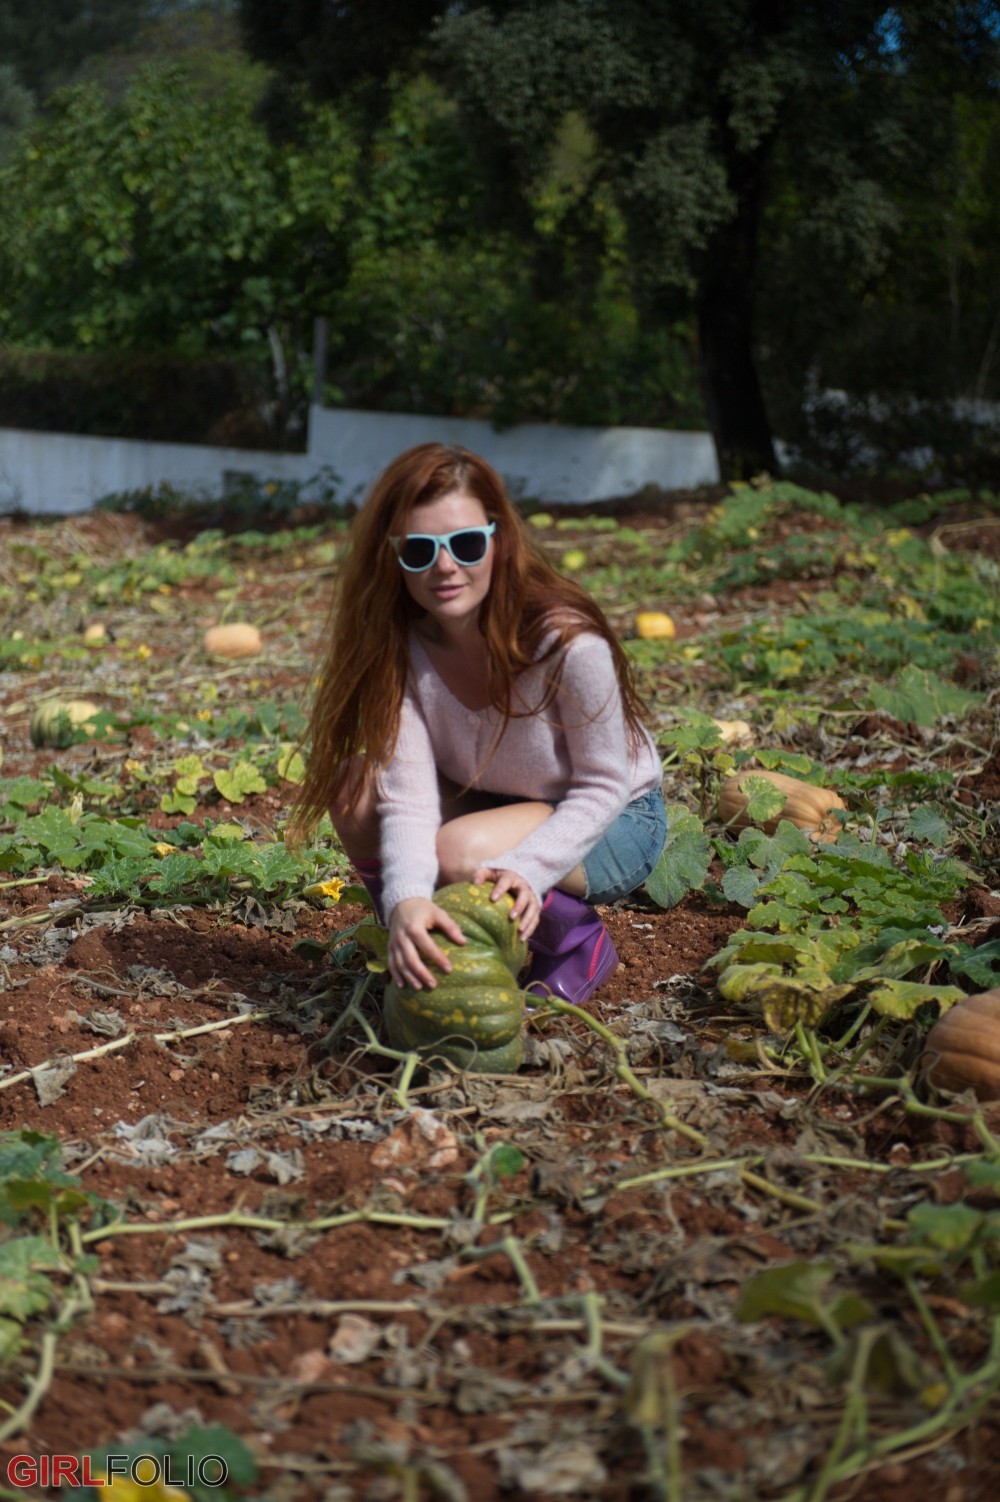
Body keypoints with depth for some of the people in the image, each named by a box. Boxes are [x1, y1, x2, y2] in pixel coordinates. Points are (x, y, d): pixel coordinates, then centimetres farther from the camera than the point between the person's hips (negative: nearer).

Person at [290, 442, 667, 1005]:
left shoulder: (568, 642, -31)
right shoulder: (400, 643, -18)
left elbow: (602, 788, -21)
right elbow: (409, 792, -26)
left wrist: (525, 870, -38)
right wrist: (406, 900, -46)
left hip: (614, 820, -5)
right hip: (493, 805, 5)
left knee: (460, 852, -33)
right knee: (355, 787, -19)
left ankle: (580, 944, -3)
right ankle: (424, 948, 2)